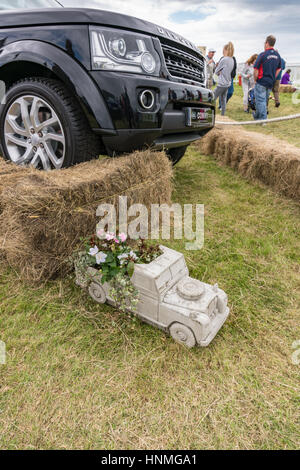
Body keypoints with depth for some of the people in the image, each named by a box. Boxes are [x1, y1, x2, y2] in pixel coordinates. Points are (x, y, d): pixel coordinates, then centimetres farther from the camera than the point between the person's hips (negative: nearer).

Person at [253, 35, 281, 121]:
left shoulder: (263, 54, -13)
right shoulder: (277, 55, 7)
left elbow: (256, 70, -14)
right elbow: (278, 69, 16)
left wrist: (255, 80, 0)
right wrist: (273, 78, 22)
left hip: (261, 82, -7)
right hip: (271, 83, 7)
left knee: (260, 100, -3)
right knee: (265, 100, 17)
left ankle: (263, 119, -6)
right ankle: (257, 115, 31)